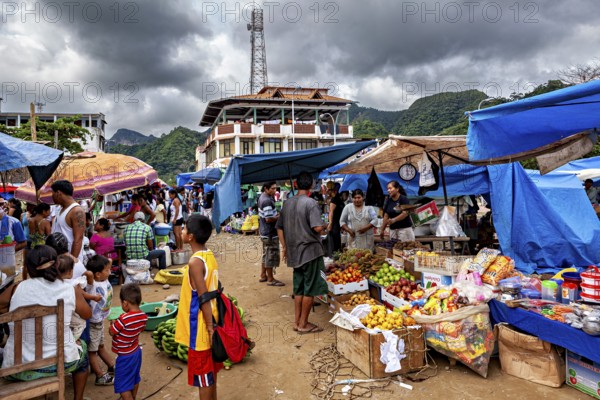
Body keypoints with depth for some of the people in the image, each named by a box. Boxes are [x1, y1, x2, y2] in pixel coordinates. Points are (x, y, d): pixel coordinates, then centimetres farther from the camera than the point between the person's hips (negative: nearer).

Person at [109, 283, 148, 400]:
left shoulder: (124, 319, -31)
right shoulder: (143, 316, -10)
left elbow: (111, 332, -19)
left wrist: (113, 323, 2)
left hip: (125, 356, -8)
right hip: (136, 351, 8)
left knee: (123, 386, 7)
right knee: (134, 378, 26)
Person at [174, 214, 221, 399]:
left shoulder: (195, 262, -23)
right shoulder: (210, 256, 3)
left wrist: (209, 327, -18)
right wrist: (211, 325, 17)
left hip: (200, 327, -8)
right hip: (211, 322, 8)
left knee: (202, 373, 7)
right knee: (210, 369, 22)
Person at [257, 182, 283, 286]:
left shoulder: (262, 197, 9)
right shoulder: (267, 201, -24)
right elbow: (269, 219, -26)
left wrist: (276, 215, 8)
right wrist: (280, 216, -12)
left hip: (264, 231, 10)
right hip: (270, 233, -10)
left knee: (266, 254, 20)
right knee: (271, 255, 1)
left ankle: (263, 276, 30)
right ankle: (270, 279, 11)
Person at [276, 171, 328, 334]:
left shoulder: (287, 203, 7)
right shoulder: (310, 203, -14)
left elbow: (279, 227, 12)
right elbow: (317, 228, -22)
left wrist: (284, 247, 19)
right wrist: (324, 227, 0)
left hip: (294, 252, 7)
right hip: (310, 251, -7)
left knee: (298, 288, 16)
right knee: (310, 289, 4)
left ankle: (297, 321, 23)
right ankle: (303, 324, 12)